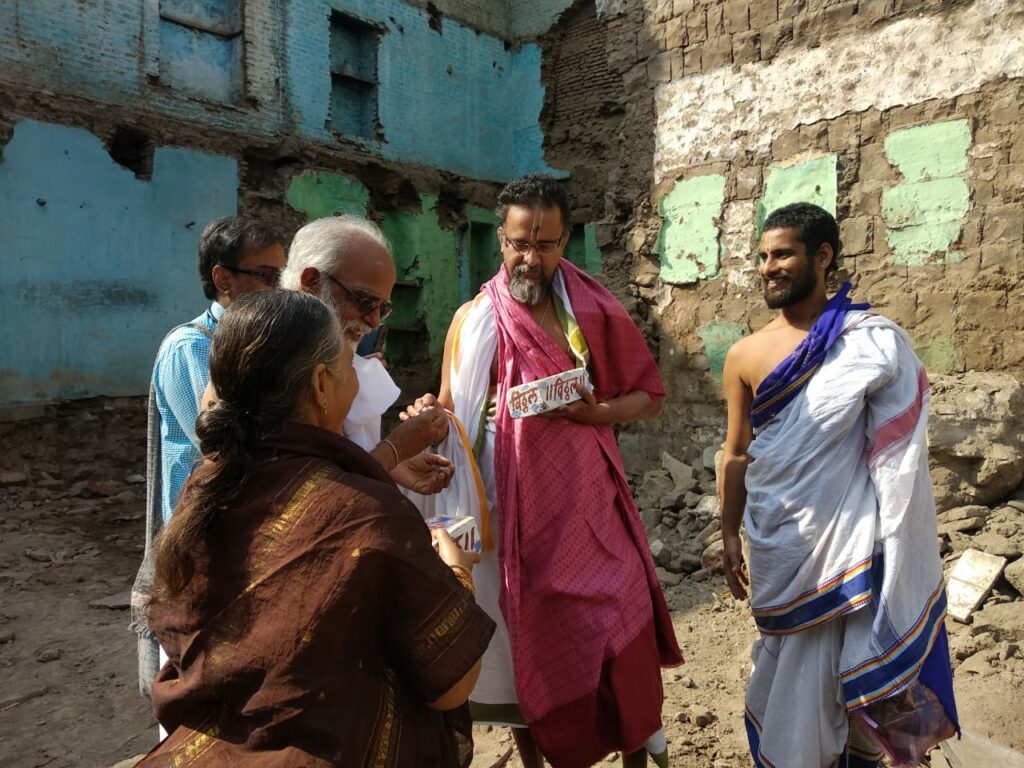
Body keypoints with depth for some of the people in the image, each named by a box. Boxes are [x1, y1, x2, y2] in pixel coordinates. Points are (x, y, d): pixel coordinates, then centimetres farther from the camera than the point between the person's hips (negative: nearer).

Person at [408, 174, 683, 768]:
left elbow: (650, 396, 5)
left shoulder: (597, 313, 0)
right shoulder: (473, 319, 1)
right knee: (524, 640, 9)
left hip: (586, 504, 0)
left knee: (622, 635, 2)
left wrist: (596, 412, -14)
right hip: (511, 508, 0)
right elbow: (455, 417, 8)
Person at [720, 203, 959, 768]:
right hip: (775, 538, 3)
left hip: (844, 536, -2)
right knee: (788, 660, 14)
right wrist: (730, 536, 8)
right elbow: (736, 454, 7)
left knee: (839, 659, 6)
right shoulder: (745, 354, 0)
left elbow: (896, 450, -5)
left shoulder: (873, 343, -7)